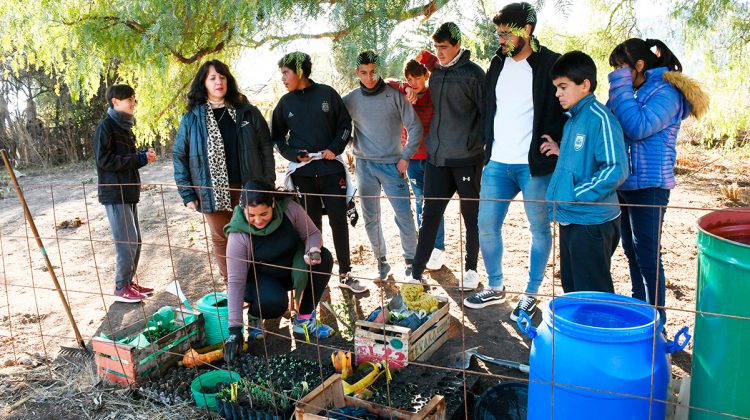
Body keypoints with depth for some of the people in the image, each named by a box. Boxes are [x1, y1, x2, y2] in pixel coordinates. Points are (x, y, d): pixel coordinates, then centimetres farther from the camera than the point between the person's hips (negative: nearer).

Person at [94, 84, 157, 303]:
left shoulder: (125, 126, 16)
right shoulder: (106, 126, -11)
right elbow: (104, 160, -18)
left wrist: (144, 155, 2)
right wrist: (139, 159, -18)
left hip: (129, 192, 9)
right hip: (114, 193, -9)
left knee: (135, 240, 11)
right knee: (127, 240, -7)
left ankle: (129, 281, 22)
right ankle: (121, 288, 4)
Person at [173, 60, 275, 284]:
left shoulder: (247, 112, 4)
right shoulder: (192, 118, 3)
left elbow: (266, 148, 4)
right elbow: (179, 156, 4)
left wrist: (268, 183, -3)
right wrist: (187, 194, -2)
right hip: (213, 193, 0)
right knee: (222, 240, 8)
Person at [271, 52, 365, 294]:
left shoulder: (326, 94, 0)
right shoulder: (285, 103, 6)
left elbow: (345, 124, 5)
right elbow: (277, 137, 12)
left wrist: (335, 148, -10)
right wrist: (294, 155, -5)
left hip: (331, 169, -1)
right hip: (303, 173, 1)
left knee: (339, 220, 1)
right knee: (312, 224, 7)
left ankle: (345, 274, 12)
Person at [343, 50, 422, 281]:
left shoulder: (394, 95, -3)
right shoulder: (350, 100, 2)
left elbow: (415, 127, -1)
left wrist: (405, 157, -5)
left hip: (392, 165, -2)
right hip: (364, 165, 2)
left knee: (404, 216, -4)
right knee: (371, 218, 8)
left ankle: (410, 259, 13)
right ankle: (381, 260, 23)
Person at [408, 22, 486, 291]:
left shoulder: (473, 73, -7)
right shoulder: (435, 73, 10)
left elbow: (486, 113, -7)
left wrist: (474, 144, -12)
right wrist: (430, 142, 13)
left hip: (466, 158, -5)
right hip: (437, 156, 5)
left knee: (472, 215, 9)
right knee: (430, 213, 5)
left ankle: (471, 269, 23)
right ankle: (417, 271, 10)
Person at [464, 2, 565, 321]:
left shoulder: (551, 65, -7)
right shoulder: (498, 62, 9)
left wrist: (553, 140, -16)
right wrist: (487, 145, 12)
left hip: (535, 165, -5)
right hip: (497, 163, 5)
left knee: (539, 229, 7)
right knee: (487, 226, 7)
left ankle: (531, 294, 22)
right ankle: (495, 288, 25)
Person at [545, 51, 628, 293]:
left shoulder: (600, 118, -16)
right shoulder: (572, 119, 12)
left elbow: (615, 169, -23)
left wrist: (577, 195, -20)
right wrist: (560, 151, 7)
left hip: (592, 221, -9)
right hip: (570, 219, 9)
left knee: (593, 294, 2)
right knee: (571, 287, 20)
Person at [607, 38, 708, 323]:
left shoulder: (666, 92, -12)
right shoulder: (633, 92, 10)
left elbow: (638, 127, -26)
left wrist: (621, 88, -18)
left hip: (648, 186, -8)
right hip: (624, 183, 9)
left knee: (647, 255, -3)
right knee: (632, 251, 17)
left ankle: (656, 319, 8)